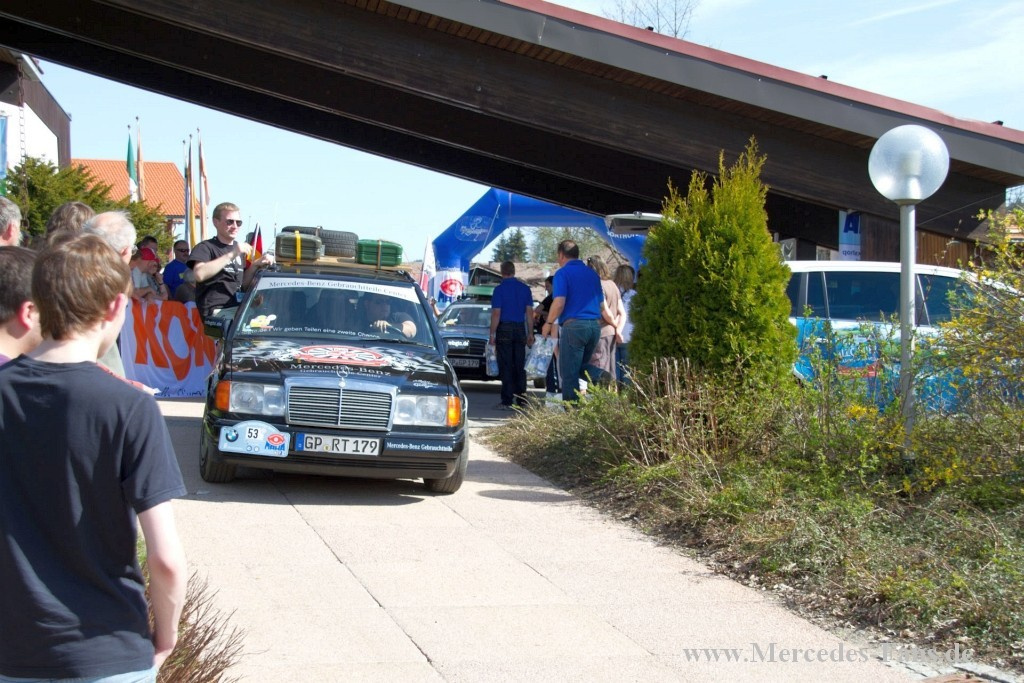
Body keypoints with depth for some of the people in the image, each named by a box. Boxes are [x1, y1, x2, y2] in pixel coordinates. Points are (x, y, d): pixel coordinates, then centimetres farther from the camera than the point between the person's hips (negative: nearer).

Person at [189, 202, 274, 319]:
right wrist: (232, 255, -23)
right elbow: (199, 274, -22)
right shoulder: (206, 247, -2)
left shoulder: (239, 248, 21)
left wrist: (256, 265, 4)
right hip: (215, 310, -8)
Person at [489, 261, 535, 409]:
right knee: (520, 366, 10)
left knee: (506, 367, -2)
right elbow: (529, 312, 7)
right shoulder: (525, 288, 5)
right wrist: (530, 333, 12)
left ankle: (507, 401, -4)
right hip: (520, 329, 4)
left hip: (504, 330, -4)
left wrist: (492, 334, -5)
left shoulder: (499, 289, -7)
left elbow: (496, 314, -10)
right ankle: (521, 400, 10)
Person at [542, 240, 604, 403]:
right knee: (581, 367, 21)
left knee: (569, 373, -2)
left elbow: (559, 303, -14)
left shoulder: (563, 273, -4)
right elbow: (601, 302, 20)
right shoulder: (592, 274, 16)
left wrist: (548, 324, -1)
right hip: (595, 326, 6)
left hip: (573, 325, -6)